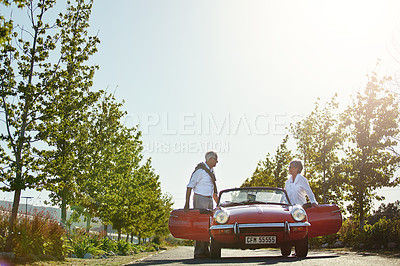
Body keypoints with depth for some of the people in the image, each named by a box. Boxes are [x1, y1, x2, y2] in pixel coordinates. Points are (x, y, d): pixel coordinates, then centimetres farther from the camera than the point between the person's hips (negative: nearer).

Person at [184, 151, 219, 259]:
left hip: (209, 201, 8)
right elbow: (190, 186, -14)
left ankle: (205, 251, 13)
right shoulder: (200, 170, -12)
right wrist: (187, 203, -20)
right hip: (200, 199, -8)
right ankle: (198, 253, -7)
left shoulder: (211, 171, 15)